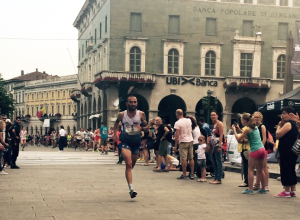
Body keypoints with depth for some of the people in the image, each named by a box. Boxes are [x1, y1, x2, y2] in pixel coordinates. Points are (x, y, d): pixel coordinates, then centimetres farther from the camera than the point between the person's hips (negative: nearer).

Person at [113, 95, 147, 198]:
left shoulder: (141, 114, -1)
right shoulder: (122, 114, -2)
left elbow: (145, 125, 13)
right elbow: (117, 122, 19)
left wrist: (142, 126, -10)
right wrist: (115, 133, 11)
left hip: (136, 142, 3)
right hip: (126, 142, -2)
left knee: (132, 165, 17)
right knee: (129, 164, -17)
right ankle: (131, 189, -22)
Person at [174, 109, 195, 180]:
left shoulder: (178, 123, -12)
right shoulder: (189, 120, 7)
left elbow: (177, 135, -15)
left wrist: (175, 145, -10)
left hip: (183, 142, -6)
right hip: (190, 141, 6)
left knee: (183, 159, -4)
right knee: (191, 158, 9)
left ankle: (184, 174, -3)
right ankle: (192, 174, 12)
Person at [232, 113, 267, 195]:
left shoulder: (248, 129, -8)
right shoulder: (255, 127, 14)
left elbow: (238, 139, -4)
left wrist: (234, 130, 9)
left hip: (255, 150, -8)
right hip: (262, 149, 8)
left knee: (250, 169, -1)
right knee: (260, 170, 14)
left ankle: (250, 189, -5)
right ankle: (263, 189, 19)